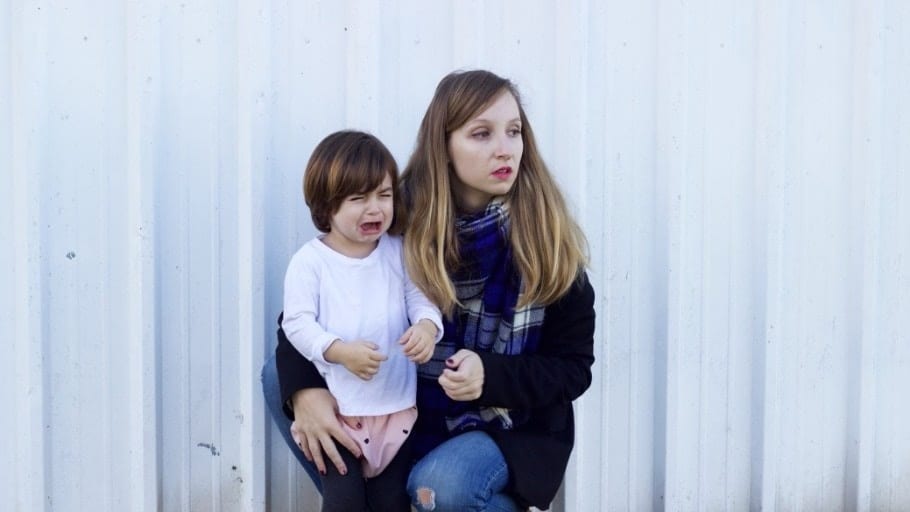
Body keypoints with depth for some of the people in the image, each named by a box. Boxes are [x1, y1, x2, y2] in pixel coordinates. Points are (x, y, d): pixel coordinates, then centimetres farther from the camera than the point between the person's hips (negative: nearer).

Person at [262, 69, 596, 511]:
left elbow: (573, 367, -9)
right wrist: (305, 389, -29)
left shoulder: (545, 237, -15)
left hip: (510, 427, -3)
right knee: (280, 377, -8)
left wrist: (491, 376, -28)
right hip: (412, 409, 4)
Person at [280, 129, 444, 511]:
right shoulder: (310, 261, -8)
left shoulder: (399, 252, 2)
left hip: (396, 405, 3)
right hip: (336, 407, -3)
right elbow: (297, 323, -11)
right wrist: (339, 350, -27)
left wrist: (427, 327, -23)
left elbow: (422, 299, 0)